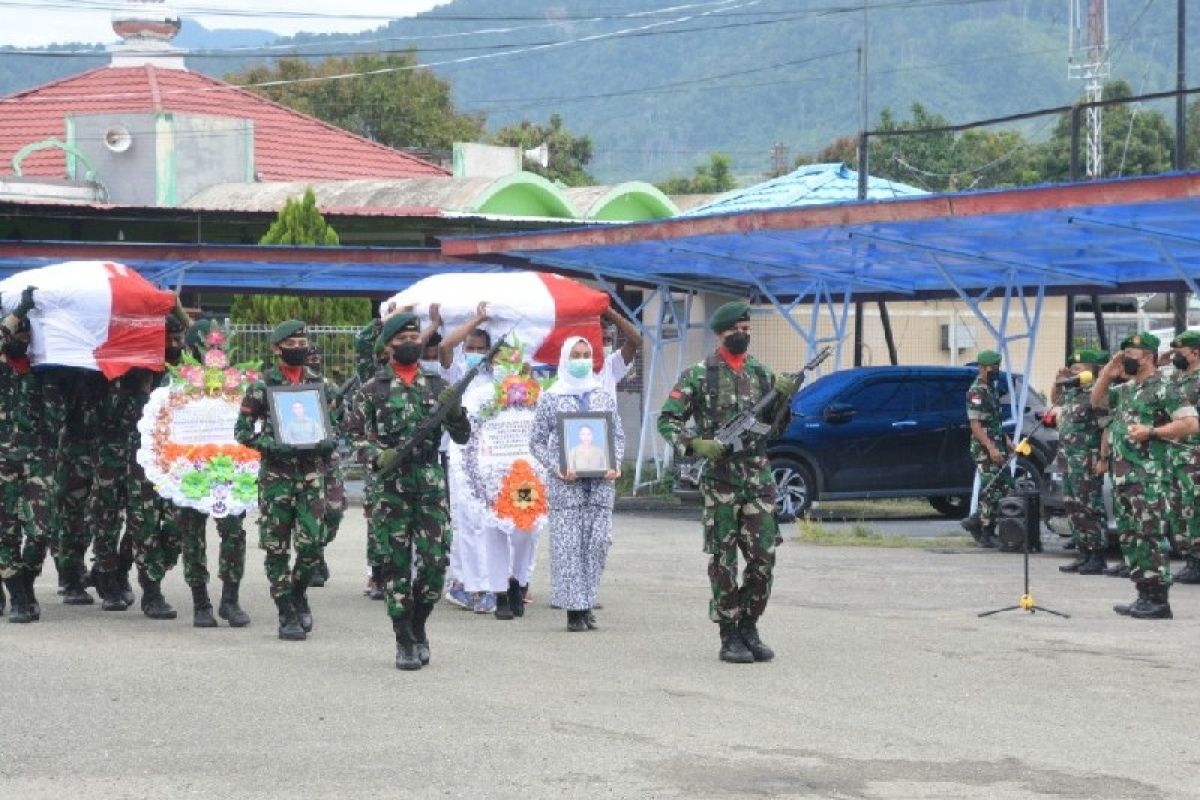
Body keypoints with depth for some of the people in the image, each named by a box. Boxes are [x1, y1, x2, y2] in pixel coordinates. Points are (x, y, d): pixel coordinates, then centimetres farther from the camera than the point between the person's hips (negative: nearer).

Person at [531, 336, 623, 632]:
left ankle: (586, 602, 11)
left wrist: (615, 464, -3)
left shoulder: (604, 396, 13)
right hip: (565, 483, -3)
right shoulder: (550, 398, 5)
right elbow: (537, 441, 3)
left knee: (598, 541, -3)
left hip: (601, 482, 3)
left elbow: (618, 436, 15)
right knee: (568, 544, -5)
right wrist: (558, 468, -11)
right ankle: (575, 609, -2)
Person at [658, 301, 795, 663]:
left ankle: (748, 627, 15)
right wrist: (695, 444, -17)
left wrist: (783, 398, -4)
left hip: (759, 477, 4)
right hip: (720, 480, -4)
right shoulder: (699, 375, -1)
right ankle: (730, 637, 5)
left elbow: (773, 425, 15)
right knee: (724, 560, 0)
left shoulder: (760, 372, 12)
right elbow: (667, 420, -2)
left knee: (764, 558, 1)